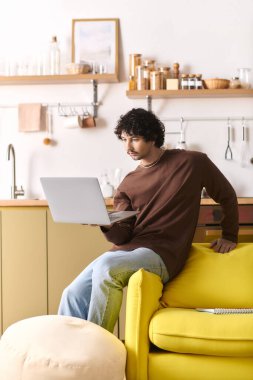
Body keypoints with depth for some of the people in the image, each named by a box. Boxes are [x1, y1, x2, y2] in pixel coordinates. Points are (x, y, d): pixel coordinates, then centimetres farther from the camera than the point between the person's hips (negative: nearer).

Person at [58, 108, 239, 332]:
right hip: (127, 250, 6)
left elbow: (227, 196, 16)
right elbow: (122, 236, 5)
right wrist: (105, 224, -16)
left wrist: (229, 236, 13)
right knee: (74, 295, -16)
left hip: (163, 254, -5)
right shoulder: (128, 184, 14)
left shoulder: (192, 163, 3)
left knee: (106, 266, -33)